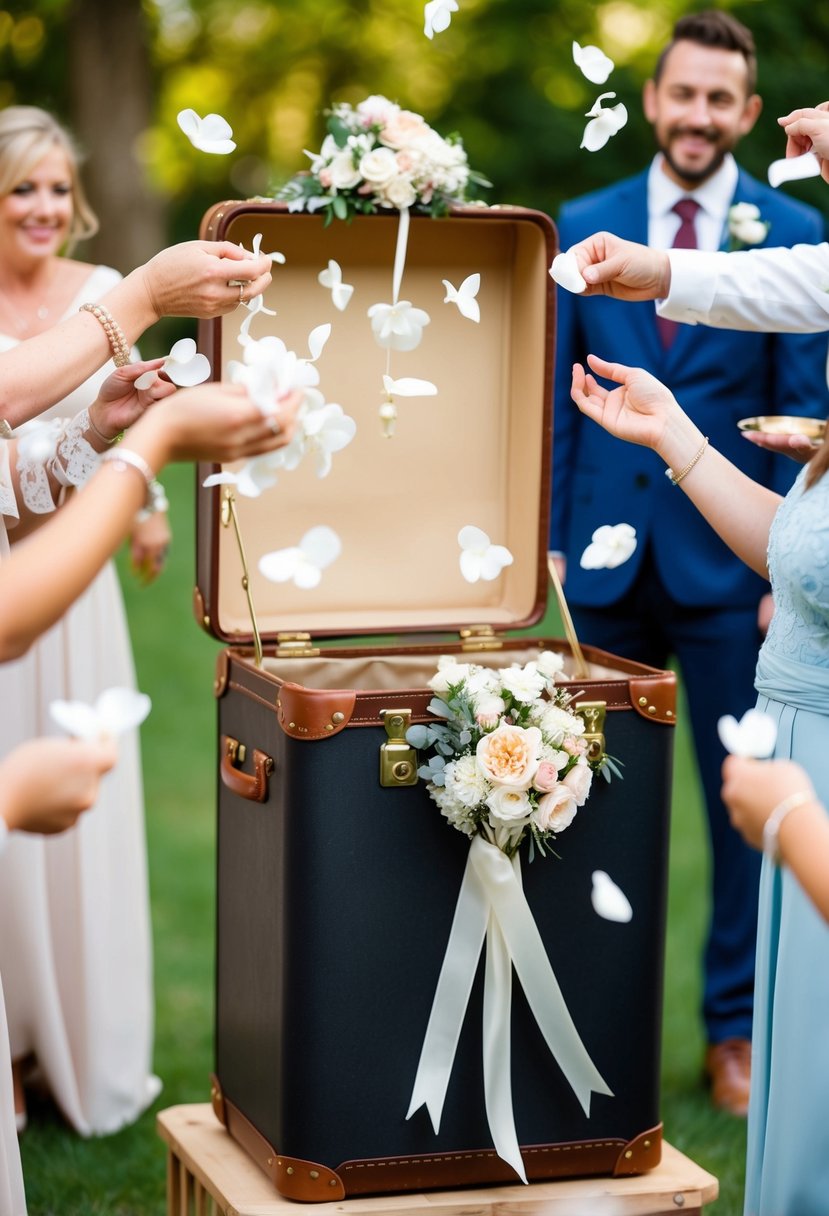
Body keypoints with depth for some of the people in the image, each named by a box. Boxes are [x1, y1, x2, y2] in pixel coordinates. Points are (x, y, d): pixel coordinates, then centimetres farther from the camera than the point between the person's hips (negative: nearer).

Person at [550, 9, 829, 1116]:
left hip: (729, 563, -2)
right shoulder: (584, 227, 6)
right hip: (610, 559, 2)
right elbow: (559, 393, 8)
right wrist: (544, 533, 2)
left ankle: (735, 1030, 16)